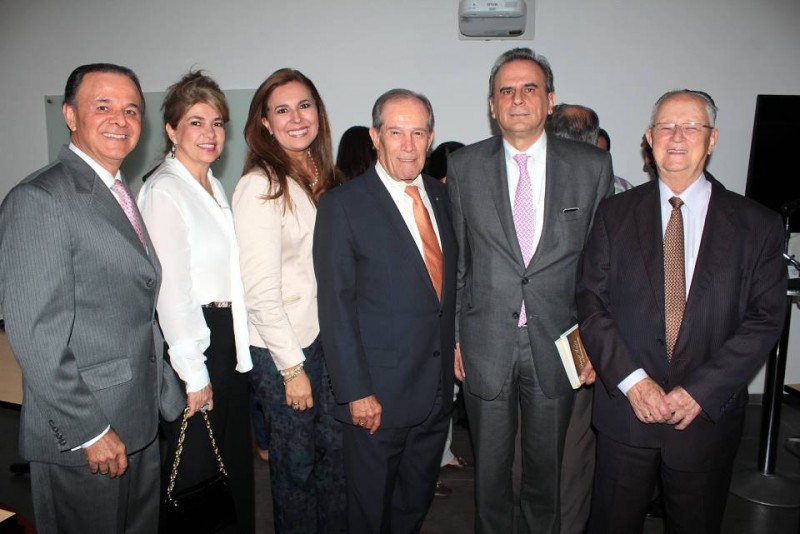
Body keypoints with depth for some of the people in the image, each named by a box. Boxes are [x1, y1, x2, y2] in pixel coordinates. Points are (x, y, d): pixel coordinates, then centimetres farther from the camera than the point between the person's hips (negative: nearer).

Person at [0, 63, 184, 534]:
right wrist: (89, 431, -17)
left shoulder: (121, 195, 11)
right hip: (81, 440, -8)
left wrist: (165, 391, 11)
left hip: (141, 424, 8)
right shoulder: (38, 200, -17)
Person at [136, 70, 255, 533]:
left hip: (228, 336, 8)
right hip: (192, 339, -8)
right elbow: (170, 289, -18)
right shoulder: (164, 191, -14)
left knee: (235, 457, 19)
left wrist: (237, 346, 12)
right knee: (196, 465, 7)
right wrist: (194, 373, -16)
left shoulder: (215, 187, 12)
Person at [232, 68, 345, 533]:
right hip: (283, 348, -6)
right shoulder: (260, 186, -16)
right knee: (296, 462, 12)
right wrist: (292, 367, -14)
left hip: (327, 335, 6)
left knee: (335, 450, 17)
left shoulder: (321, 176, 7)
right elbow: (260, 291, -17)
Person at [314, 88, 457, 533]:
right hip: (378, 393, -5)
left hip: (438, 385, 5)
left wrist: (455, 348, 8)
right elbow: (336, 307, -14)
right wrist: (356, 392, -16)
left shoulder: (441, 196, 7)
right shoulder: (343, 205, -11)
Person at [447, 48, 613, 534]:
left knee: (546, 465, 18)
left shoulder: (592, 166, -1)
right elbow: (454, 260, 3)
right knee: (490, 465, 15)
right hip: (486, 343, 0)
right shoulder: (464, 167, -1)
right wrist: (453, 334, 1)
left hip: (556, 343, 1)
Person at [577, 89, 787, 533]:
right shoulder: (614, 214, 0)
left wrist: (700, 392, -13)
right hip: (625, 409, 0)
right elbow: (592, 304, -4)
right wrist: (632, 380, -14)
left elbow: (764, 320, -4)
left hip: (709, 414, 0)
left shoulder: (757, 225, 0)